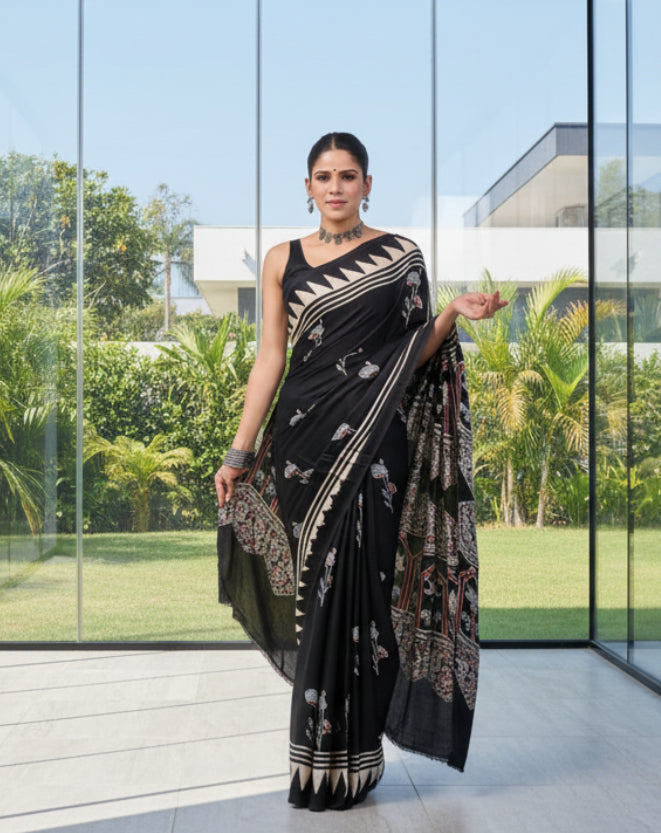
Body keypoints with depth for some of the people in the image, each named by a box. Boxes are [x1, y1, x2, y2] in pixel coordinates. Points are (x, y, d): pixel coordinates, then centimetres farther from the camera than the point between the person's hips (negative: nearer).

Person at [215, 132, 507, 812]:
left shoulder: (400, 257, 5)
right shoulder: (283, 261, 10)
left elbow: (412, 354, 7)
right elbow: (270, 358, 8)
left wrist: (453, 315, -11)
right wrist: (239, 452, 3)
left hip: (372, 438, -2)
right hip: (303, 437, 2)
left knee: (348, 588, -6)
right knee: (315, 587, 5)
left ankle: (342, 763, 5)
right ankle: (324, 753, 19)